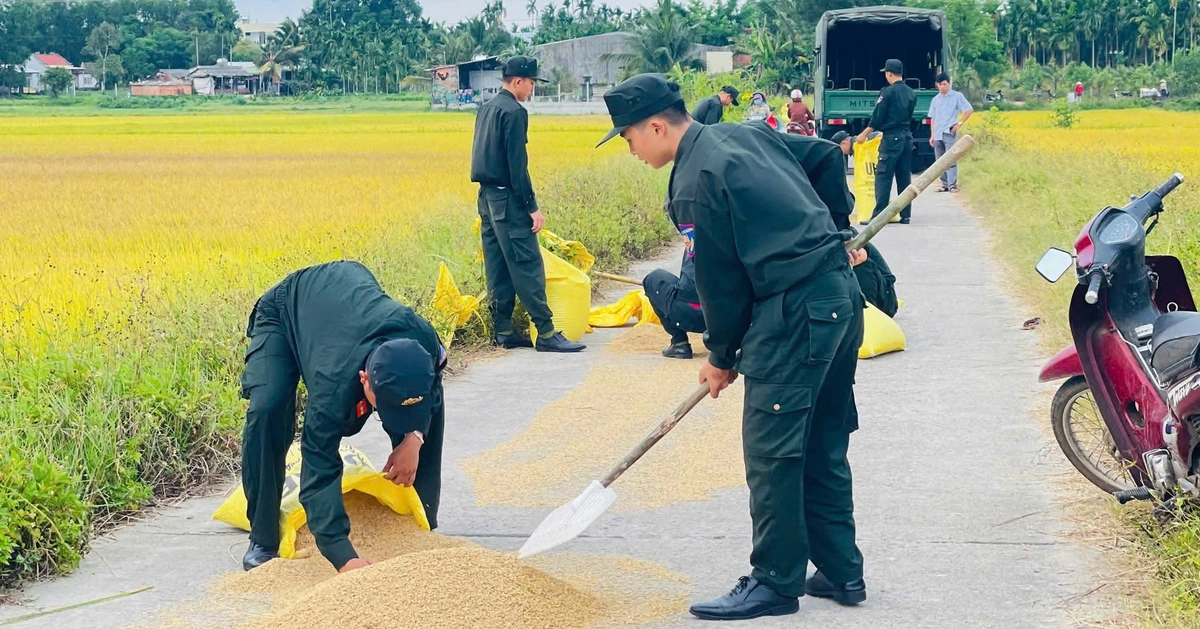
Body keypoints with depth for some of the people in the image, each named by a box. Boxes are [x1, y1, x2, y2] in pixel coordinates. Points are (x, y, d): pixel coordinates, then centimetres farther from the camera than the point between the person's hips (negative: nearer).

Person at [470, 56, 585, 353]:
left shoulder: (487, 108, 14)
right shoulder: (514, 112, -14)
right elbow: (517, 164, -19)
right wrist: (532, 207, -18)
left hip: (487, 196, 9)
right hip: (507, 198, -9)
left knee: (498, 268, 10)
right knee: (528, 266, -8)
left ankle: (503, 331, 13)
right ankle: (546, 333, -7)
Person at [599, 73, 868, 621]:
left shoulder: (695, 185, -13)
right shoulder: (747, 134, 12)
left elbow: (720, 282, -8)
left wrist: (721, 358, 6)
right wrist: (833, 236, 29)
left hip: (794, 314, -10)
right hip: (842, 293, 10)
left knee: (771, 452, -2)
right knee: (823, 446, 16)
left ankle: (776, 582, 4)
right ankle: (840, 570, 22)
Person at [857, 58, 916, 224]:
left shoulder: (888, 92, -9)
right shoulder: (911, 93, 11)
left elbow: (878, 117, -8)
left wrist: (865, 134, 2)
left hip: (891, 138, -7)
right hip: (907, 136, 7)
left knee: (883, 176, -6)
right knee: (904, 176, 9)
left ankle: (879, 215, -11)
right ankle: (905, 214, 10)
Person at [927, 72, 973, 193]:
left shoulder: (957, 96, 0)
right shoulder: (935, 99, 14)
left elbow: (969, 110, 0)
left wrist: (960, 123, -7)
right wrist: (932, 135, 12)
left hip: (949, 133, -5)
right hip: (937, 135, 5)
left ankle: (952, 185, -13)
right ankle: (945, 184, 11)